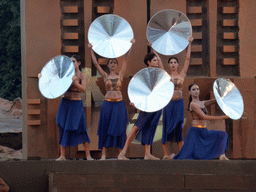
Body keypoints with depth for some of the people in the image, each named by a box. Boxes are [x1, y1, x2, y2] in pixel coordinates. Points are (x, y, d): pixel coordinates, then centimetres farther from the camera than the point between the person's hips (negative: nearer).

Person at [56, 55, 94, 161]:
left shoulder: (82, 76, -3)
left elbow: (83, 89, -16)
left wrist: (74, 82, -30)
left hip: (76, 104, -4)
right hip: (65, 102, 4)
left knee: (80, 128, -7)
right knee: (63, 128, 2)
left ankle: (88, 155, -2)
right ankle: (62, 155, 6)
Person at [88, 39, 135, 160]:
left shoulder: (120, 75, 7)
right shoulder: (105, 76, 8)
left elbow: (126, 59, 5)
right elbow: (96, 63, 6)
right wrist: (91, 50, 2)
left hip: (119, 104, 0)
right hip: (107, 103, 0)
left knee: (119, 128, 0)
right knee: (105, 128, 0)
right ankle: (103, 154, -2)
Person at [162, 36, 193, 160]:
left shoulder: (181, 74, 7)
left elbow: (187, 59, 9)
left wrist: (189, 44, 10)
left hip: (179, 103, 0)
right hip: (168, 103, 0)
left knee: (178, 128, 0)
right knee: (167, 127, -1)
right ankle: (166, 153, 0)